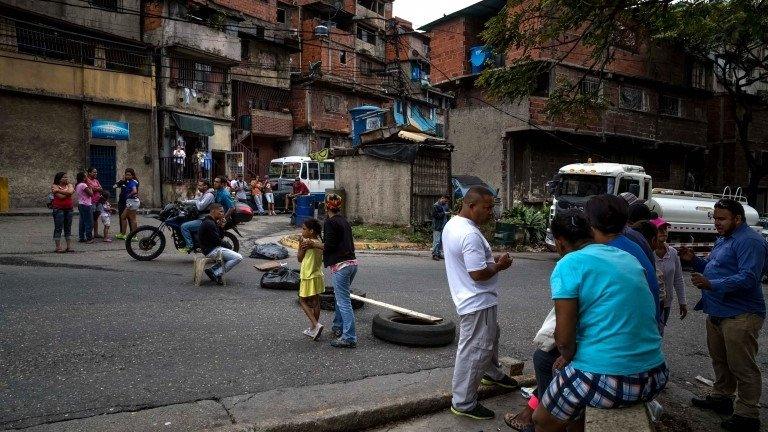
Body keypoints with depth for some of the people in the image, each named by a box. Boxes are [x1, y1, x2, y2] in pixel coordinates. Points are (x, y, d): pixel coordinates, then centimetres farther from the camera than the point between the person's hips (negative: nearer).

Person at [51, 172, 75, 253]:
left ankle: (69, 246, 12)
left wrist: (59, 190, -13)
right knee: (58, 228, -3)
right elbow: (61, 196, -17)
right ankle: (58, 247, 0)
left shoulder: (69, 185, 11)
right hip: (58, 209, -5)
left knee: (68, 228, 8)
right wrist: (67, 192, -3)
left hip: (69, 209, 5)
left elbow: (70, 191, -12)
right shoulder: (54, 186, -4)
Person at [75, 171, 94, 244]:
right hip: (86, 205, -9)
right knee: (89, 222, -4)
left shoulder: (77, 185, 11)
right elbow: (91, 194, -17)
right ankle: (89, 238, -3)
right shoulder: (83, 185, -17)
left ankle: (81, 238, 18)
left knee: (82, 222, 14)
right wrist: (90, 188, -1)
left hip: (80, 205, 9)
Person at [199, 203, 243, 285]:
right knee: (238, 258, -14)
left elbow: (221, 236, 13)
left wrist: (221, 227, -4)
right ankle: (217, 274, -10)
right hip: (211, 250, -11)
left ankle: (213, 270, 12)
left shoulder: (212, 221, 14)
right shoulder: (209, 224, -19)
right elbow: (217, 241, -21)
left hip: (210, 248, 11)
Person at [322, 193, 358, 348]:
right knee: (340, 297, 23)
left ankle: (349, 337, -5)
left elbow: (329, 246, -16)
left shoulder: (330, 222, -10)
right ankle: (338, 328, 35)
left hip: (340, 266, -9)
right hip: (352, 262, 9)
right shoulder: (344, 221, 15)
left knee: (343, 301, -6)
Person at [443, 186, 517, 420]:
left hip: (471, 299, 11)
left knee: (490, 335, 30)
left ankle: (492, 374, 51)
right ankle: (463, 403, 12)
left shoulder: (452, 224, 5)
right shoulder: (470, 235, -28)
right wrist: (499, 265, -11)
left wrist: (492, 259, 6)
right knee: (473, 351, 0)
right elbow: (478, 274, -28)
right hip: (477, 302, -11)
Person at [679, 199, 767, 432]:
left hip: (740, 316, -10)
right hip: (717, 313, 10)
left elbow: (748, 278, -27)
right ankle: (721, 397, 37)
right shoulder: (723, 240, 16)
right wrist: (694, 260, 7)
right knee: (720, 360, 22)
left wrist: (711, 285, -33)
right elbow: (713, 269, 24)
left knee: (743, 367, 0)